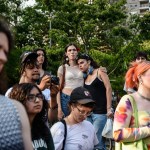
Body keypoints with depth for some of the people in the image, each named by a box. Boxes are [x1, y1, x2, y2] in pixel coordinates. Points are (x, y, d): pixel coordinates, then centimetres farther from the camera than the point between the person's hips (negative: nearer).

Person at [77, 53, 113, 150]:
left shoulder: (99, 72, 2)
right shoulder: (84, 77, 16)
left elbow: (108, 89, -5)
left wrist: (109, 109, -13)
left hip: (100, 112, -5)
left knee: (97, 140, -9)